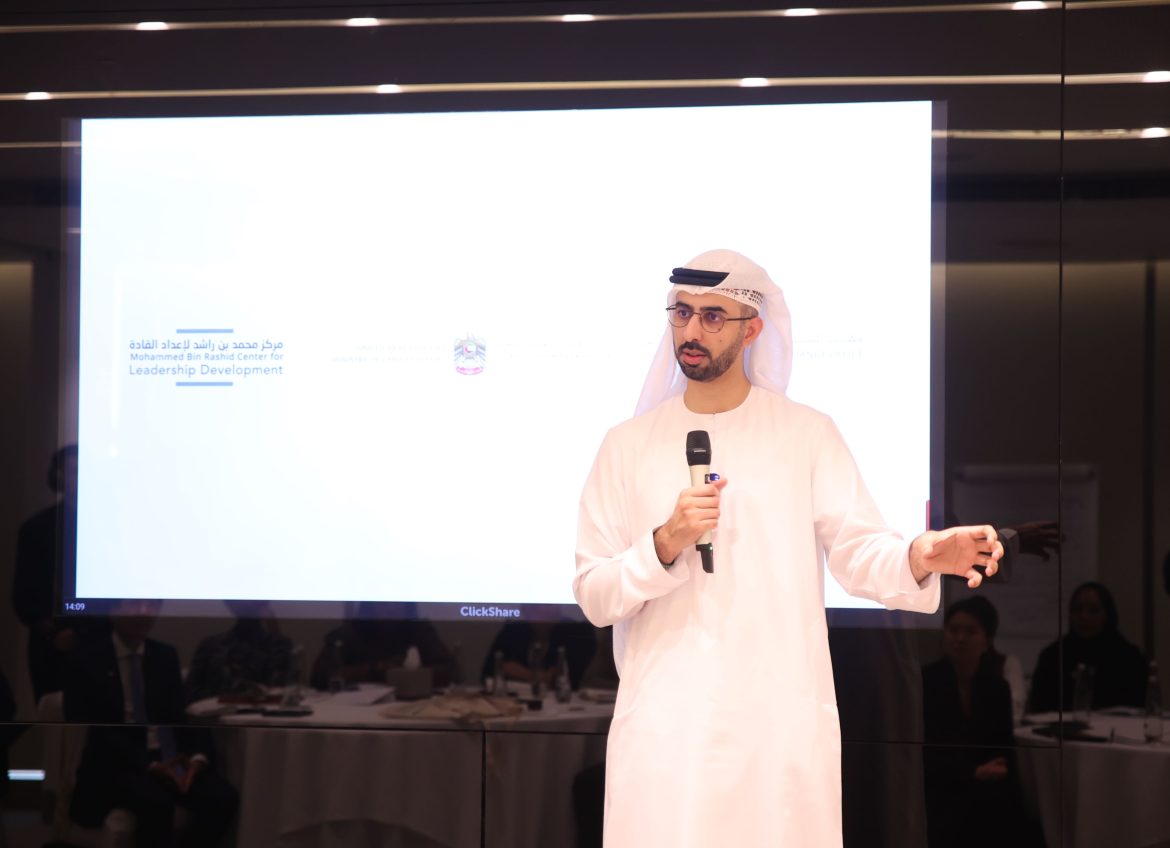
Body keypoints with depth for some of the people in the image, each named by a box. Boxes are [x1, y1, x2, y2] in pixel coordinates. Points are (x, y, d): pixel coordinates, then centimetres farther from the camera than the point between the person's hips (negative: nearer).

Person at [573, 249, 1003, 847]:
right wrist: (666, 543, -16)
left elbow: (859, 551, -4)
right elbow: (594, 596, 1)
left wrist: (919, 558, -25)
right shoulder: (629, 444, 5)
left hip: (783, 722, 0)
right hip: (661, 725, 1)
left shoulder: (808, 433, 3)